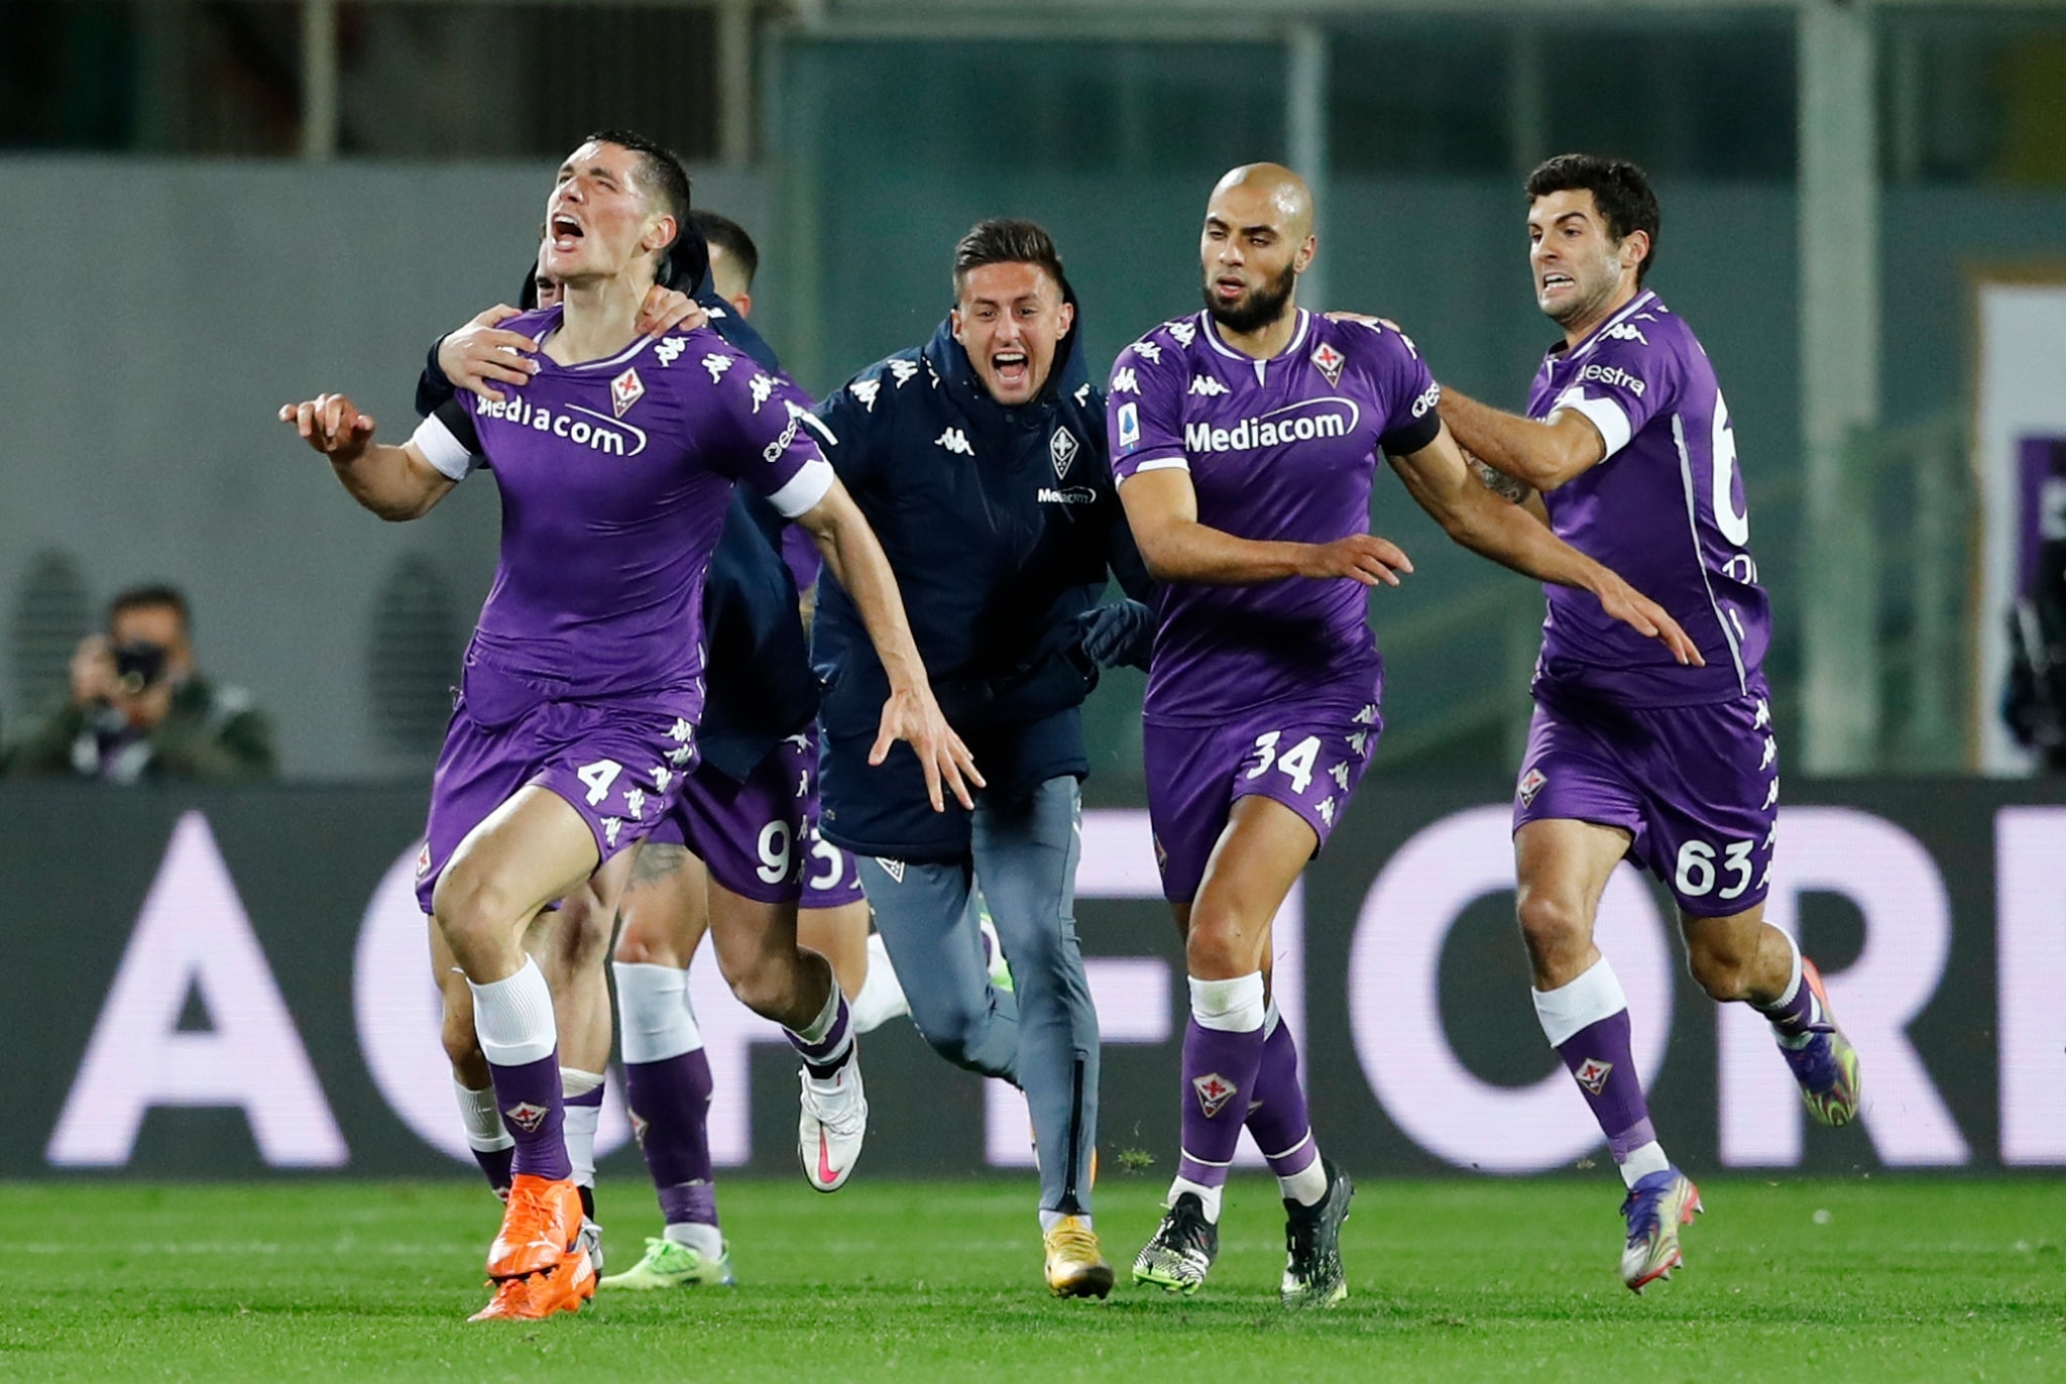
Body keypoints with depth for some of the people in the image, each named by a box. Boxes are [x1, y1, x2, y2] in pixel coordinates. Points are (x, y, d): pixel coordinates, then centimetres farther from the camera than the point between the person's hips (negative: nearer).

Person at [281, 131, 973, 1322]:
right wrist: (350, 447, -8)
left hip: (633, 718, -6)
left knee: (476, 902, -29)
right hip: (502, 704, 6)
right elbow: (411, 486, 15)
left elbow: (838, 521, -4)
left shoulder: (710, 384, -13)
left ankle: (547, 1204, -14)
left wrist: (913, 690, -6)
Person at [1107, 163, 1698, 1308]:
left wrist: (1604, 583, 14)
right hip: (1191, 704, 2)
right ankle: (1308, 1189, 30)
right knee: (1227, 976, 8)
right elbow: (1164, 538, -17)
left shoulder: (1373, 362, 2)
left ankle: (1198, 1193, -9)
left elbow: (1464, 505, 17)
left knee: (1224, 934, -22)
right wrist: (1315, 555, -29)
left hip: (1317, 692, -2)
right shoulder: (1153, 373, -3)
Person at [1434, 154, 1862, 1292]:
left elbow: (1553, 454, -31)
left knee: (1726, 963, 8)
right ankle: (1647, 1176, -11)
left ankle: (1799, 1005, 48)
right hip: (1584, 695, 6)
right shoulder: (1565, 371, 13)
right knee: (1549, 911, -18)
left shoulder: (1649, 345, -15)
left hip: (1702, 695, -6)